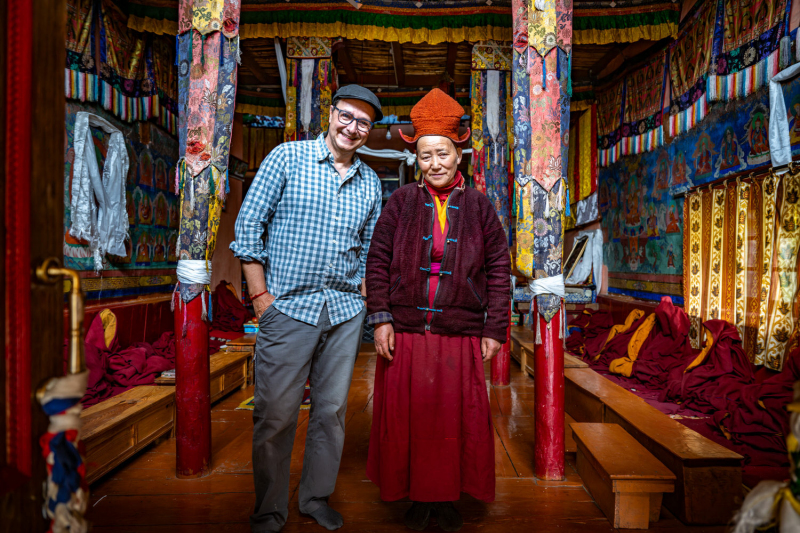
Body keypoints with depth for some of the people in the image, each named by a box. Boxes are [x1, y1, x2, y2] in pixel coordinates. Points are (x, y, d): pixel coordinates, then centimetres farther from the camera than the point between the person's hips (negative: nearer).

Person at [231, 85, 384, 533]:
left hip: (345, 311, 4)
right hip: (289, 307, -4)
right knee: (275, 415, 2)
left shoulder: (370, 181, 12)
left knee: (332, 411, 12)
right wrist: (260, 296, -6)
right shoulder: (287, 158, -1)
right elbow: (249, 226, -3)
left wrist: (364, 301, 8)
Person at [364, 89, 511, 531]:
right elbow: (377, 261, 3)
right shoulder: (402, 201, 4)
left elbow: (499, 270, 5)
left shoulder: (478, 206, 5)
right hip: (405, 333, 0)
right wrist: (380, 319, -4)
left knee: (456, 419, 8)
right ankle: (417, 496, 28)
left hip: (461, 336, 0)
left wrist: (494, 329, 0)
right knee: (407, 418, 8)